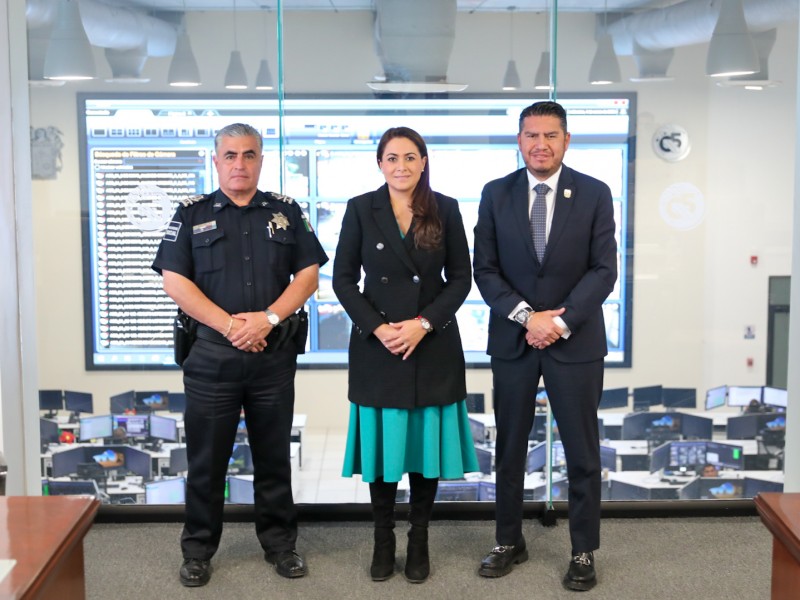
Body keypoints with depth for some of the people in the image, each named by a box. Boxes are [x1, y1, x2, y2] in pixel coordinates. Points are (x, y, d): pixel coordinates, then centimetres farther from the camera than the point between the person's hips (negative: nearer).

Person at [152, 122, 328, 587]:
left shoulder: (286, 212, 8)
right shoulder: (193, 214, 4)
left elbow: (309, 274, 3)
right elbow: (174, 281, -4)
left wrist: (268, 318, -12)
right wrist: (229, 325, -13)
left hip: (274, 354, 1)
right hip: (211, 353, -1)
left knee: (274, 457, 11)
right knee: (207, 458, 7)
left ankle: (280, 543, 24)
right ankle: (198, 550, 21)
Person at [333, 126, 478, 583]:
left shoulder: (446, 210, 1)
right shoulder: (361, 209, 1)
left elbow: (461, 278, 1)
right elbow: (344, 279, 0)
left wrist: (424, 324, -12)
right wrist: (377, 328, -13)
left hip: (433, 345, 0)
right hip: (376, 345, 0)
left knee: (427, 444, 6)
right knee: (382, 444, 6)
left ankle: (420, 541, 21)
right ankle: (383, 540, 21)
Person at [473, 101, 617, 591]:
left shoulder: (595, 194, -2)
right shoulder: (496, 194, 2)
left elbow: (604, 270, -6)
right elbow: (485, 270, -1)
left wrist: (561, 321, -16)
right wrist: (526, 316, -14)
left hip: (576, 341, -1)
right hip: (512, 340, 2)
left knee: (582, 453, 7)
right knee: (510, 448, 12)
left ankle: (584, 552, 21)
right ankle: (510, 542, 27)